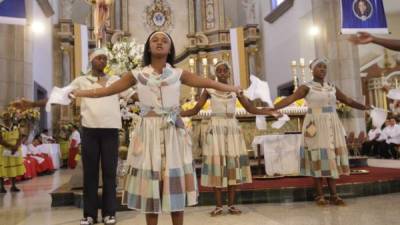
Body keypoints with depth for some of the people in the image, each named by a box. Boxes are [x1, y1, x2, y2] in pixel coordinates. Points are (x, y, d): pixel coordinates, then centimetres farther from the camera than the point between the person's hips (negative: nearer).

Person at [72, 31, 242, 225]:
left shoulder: (178, 74, 6)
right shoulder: (138, 75, 5)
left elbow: (209, 83, 10)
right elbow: (108, 90, 9)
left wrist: (235, 89, 12)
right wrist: (78, 93, 10)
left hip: (173, 133, 0)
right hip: (148, 132, 0)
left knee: (175, 180, 6)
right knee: (150, 181, 5)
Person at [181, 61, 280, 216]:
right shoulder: (209, 90, 1)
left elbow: (250, 108, 5)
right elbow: (195, 110, -2)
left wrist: (268, 111, -9)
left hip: (233, 128, 2)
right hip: (216, 129, -2)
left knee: (233, 164, 1)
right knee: (216, 163, -3)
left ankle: (231, 205, 11)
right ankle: (218, 206, 6)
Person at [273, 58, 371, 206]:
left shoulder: (332, 88, 12)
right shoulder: (306, 87, -3)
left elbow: (348, 100, 21)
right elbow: (289, 99, -15)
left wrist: (365, 107, 21)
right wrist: (272, 108, -27)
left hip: (332, 126, 5)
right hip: (316, 126, -5)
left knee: (332, 157, 4)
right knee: (318, 158, -3)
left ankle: (334, 195, 9)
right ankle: (320, 195, 5)